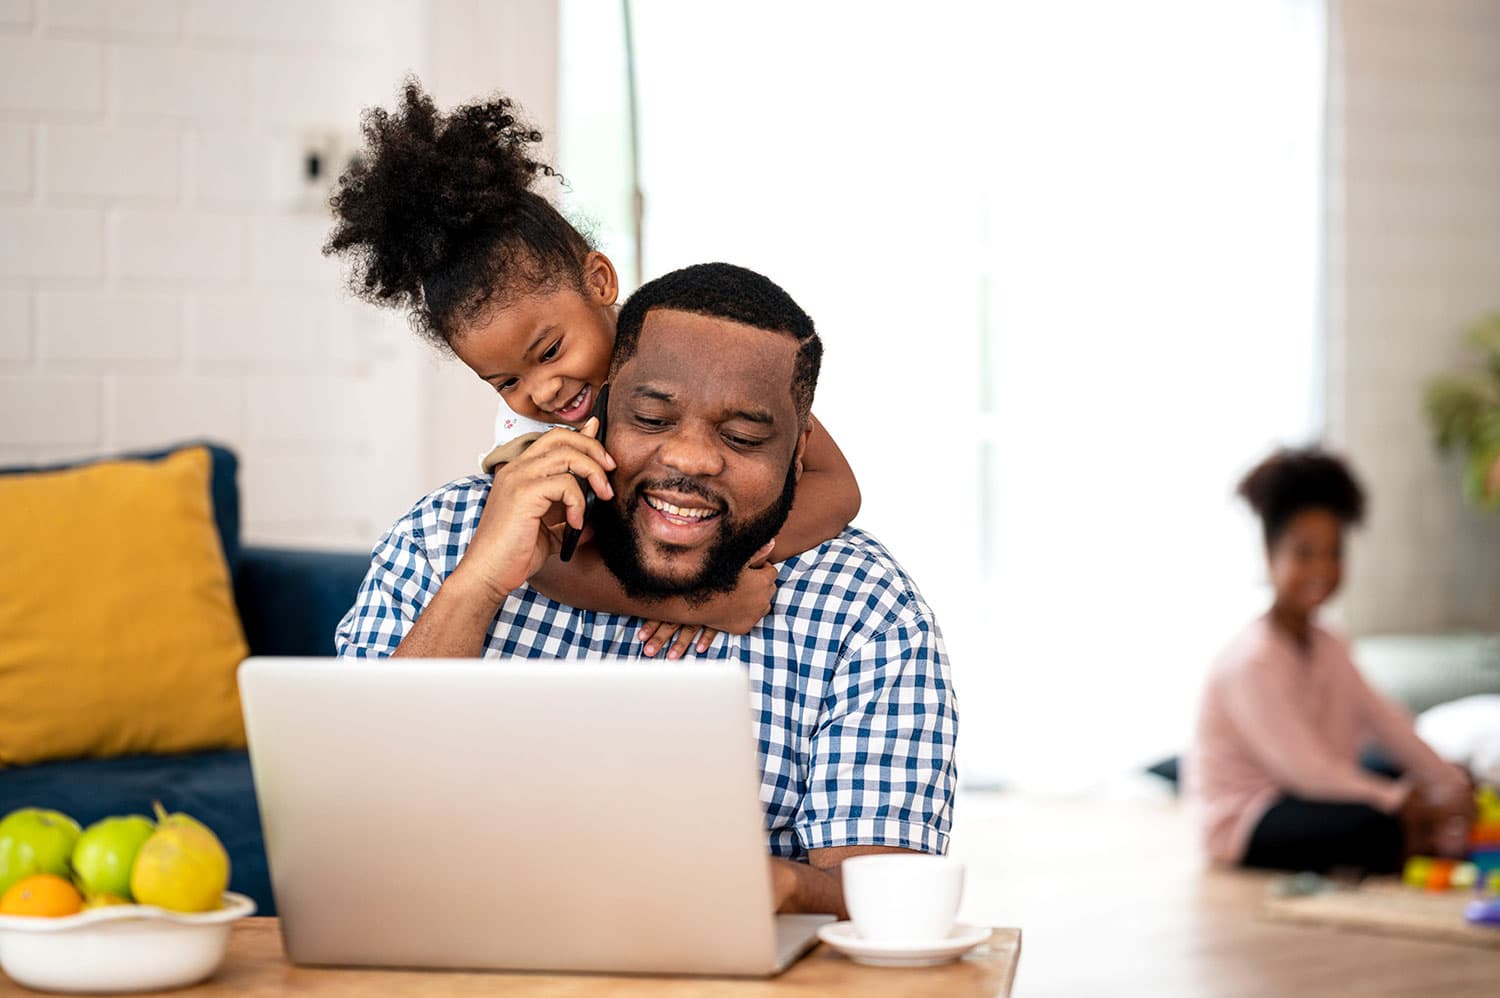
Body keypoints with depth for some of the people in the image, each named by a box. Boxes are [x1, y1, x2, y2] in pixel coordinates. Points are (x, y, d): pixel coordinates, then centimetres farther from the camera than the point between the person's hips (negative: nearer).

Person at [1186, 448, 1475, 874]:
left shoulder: (1328, 648, 10)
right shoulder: (1252, 661, -20)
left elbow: (1385, 720, 6)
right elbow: (1304, 767, -25)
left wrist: (1451, 785, -4)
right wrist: (1399, 804, -24)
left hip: (1302, 797, 9)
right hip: (1246, 823, -9)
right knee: (1373, 828, -33)